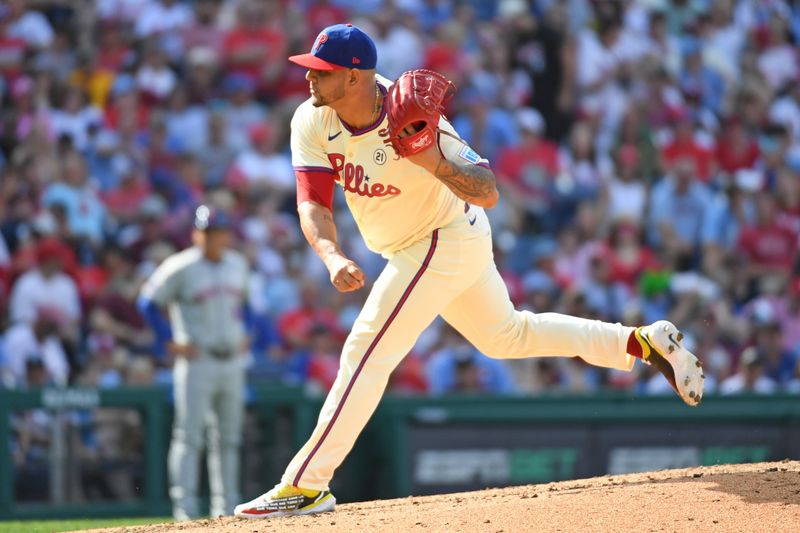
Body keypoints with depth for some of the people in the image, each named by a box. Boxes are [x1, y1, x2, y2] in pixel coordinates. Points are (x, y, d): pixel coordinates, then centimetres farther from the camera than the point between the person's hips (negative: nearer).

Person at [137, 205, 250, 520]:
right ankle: (185, 507, -11)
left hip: (232, 361, 6)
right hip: (197, 361, -6)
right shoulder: (181, 267, -9)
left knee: (228, 438, 10)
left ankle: (225, 508, 16)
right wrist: (171, 341, -10)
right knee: (189, 436, -10)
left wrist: (241, 333, 14)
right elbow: (148, 302, -6)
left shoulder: (237, 265, 10)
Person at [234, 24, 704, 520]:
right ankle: (646, 342, 30)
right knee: (505, 335, 22)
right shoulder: (313, 121, -13)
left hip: (447, 242, -8)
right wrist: (333, 257, -37)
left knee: (365, 355, -12)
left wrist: (433, 162, -51)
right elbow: (313, 203, -17)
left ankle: (306, 486, -7)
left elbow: (489, 194, -33)